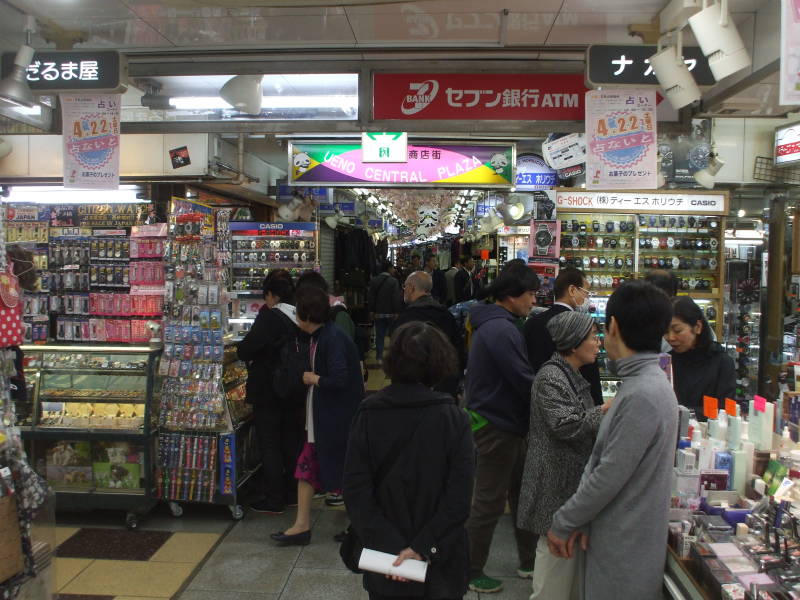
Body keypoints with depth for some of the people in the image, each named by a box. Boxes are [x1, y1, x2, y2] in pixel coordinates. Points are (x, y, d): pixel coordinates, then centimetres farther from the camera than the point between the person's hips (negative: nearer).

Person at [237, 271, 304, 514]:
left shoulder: (269, 316, -19)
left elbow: (245, 349, -24)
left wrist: (242, 352, -2)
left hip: (268, 392, -6)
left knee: (269, 445, 5)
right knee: (292, 441, 17)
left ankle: (274, 499, 12)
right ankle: (293, 494, 27)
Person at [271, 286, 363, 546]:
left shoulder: (333, 339, -22)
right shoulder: (318, 337, 7)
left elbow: (339, 380, -29)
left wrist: (315, 379, -15)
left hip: (338, 418, -10)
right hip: (321, 417, 10)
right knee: (307, 466, 11)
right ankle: (302, 525, 20)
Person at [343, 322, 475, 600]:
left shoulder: (367, 415, -9)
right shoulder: (453, 418, -13)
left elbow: (356, 491, -13)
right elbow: (459, 496, -17)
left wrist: (390, 546, -13)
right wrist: (424, 546, -15)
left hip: (384, 559, 1)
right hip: (441, 562, -1)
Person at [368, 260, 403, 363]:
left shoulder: (374, 280, 2)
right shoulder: (394, 281, -11)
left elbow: (370, 297, 4)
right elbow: (396, 298, -12)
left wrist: (372, 311, 10)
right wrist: (396, 312, -6)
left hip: (378, 313, 3)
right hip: (390, 313, -3)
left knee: (379, 335, 6)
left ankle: (379, 357, 5)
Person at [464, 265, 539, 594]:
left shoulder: (493, 323, 10)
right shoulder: (501, 330, -23)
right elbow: (525, 381, -24)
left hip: (503, 422, 10)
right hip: (497, 426, -10)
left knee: (521, 492, 20)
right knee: (489, 504, 3)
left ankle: (529, 561, 35)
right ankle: (470, 573, 19)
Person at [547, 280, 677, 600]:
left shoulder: (642, 396, -25)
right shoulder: (645, 382, 7)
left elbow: (609, 477, -22)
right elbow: (602, 461, 6)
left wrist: (563, 524, -10)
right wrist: (579, 521, 0)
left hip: (625, 550, -8)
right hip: (617, 539, 8)